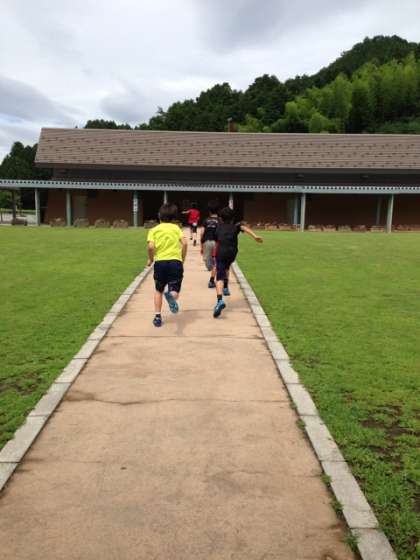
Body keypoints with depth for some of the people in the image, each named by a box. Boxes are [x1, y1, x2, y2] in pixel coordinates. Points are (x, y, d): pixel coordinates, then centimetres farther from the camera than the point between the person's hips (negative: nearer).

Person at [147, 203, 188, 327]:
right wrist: (182, 259, 9)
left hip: (160, 262, 1)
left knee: (158, 290, 21)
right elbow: (184, 243, -3)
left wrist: (150, 259, 9)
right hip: (176, 262, -1)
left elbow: (150, 246, -8)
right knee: (174, 292, 2)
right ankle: (171, 296, -34)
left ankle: (157, 316, 15)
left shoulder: (154, 230, 8)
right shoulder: (176, 228, 11)